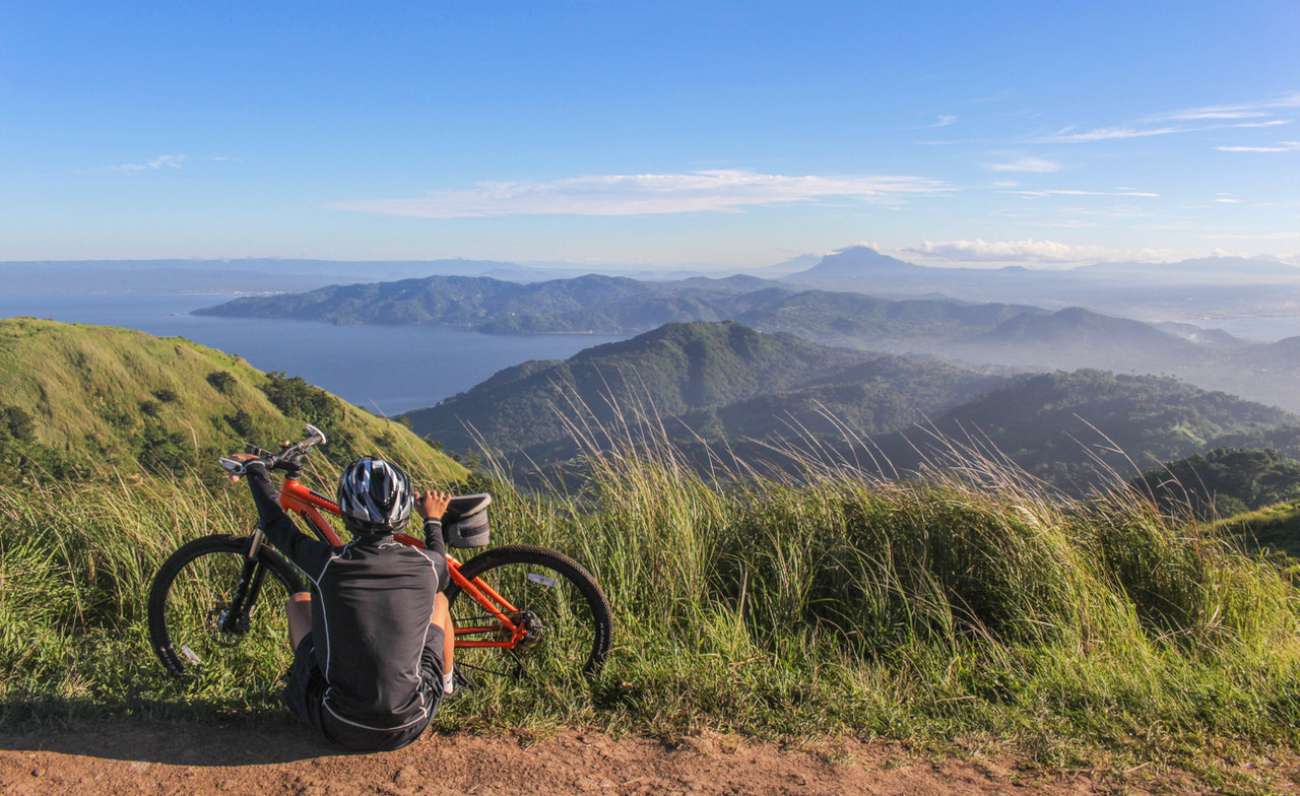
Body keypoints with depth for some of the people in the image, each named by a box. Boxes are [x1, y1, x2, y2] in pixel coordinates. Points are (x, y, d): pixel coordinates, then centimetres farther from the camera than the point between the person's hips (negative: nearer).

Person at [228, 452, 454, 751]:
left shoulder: (329, 564, -18)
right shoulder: (427, 564, -14)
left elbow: (274, 523, 3)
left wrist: (255, 467, 19)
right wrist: (433, 520, 28)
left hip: (340, 728, 0)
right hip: (409, 727, 1)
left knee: (299, 601, 18)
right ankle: (446, 684, 41)